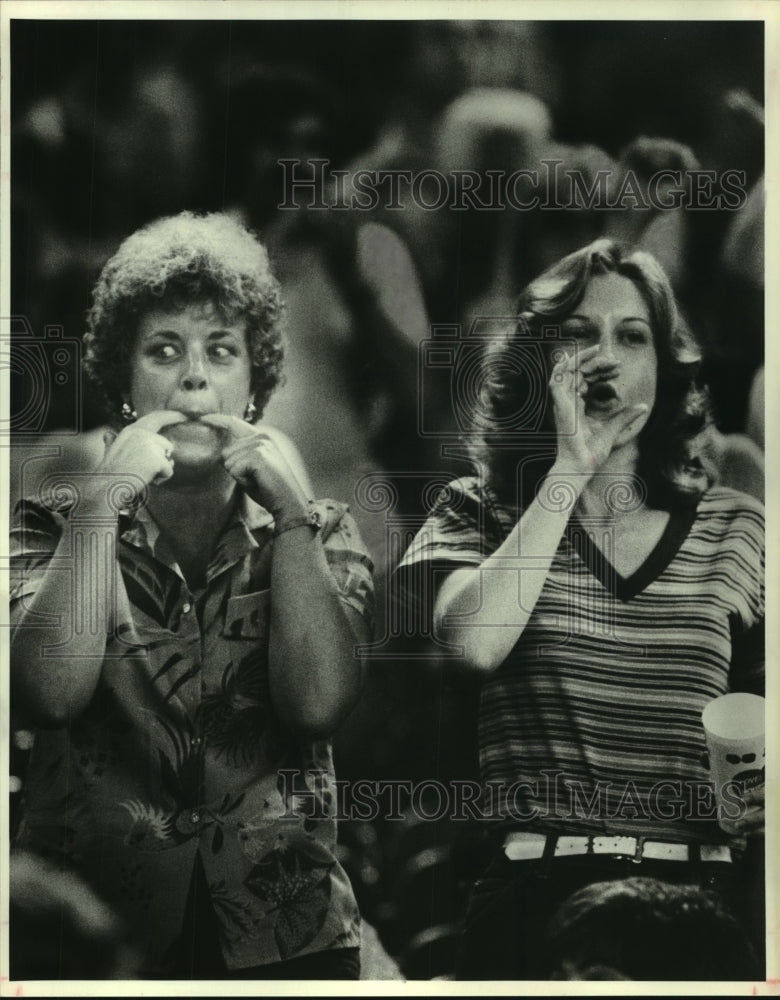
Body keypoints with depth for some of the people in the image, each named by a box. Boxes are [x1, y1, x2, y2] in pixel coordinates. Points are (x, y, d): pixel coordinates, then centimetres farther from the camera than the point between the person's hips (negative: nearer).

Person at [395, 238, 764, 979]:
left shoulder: (735, 530, 5)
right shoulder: (477, 514, 2)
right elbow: (473, 644, -17)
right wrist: (568, 471, -12)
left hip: (703, 899, 2)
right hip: (535, 898, -1)